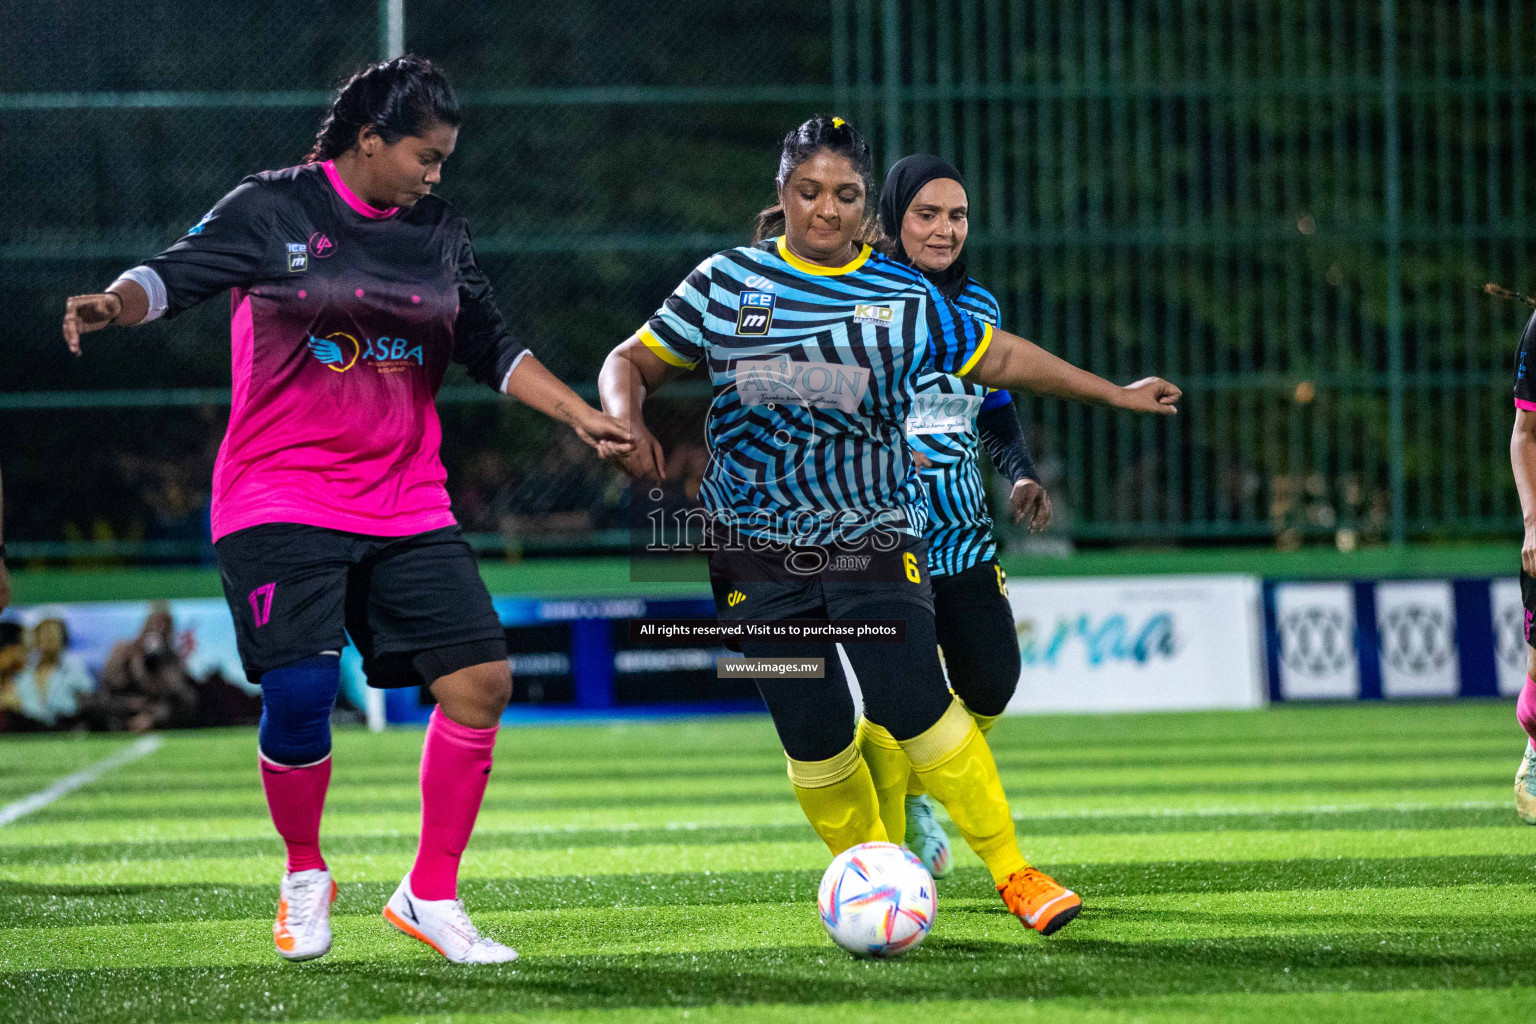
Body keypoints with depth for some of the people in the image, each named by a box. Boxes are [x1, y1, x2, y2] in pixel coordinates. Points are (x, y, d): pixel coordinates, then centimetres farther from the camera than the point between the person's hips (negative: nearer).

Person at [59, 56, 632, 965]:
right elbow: (179, 274, -10)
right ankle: (305, 875, 11)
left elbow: (492, 348, 20)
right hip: (282, 502, -5)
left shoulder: (443, 234, 11)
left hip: (408, 505, 5)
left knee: (482, 679, -5)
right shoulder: (273, 210, -3)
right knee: (301, 692, -18)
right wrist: (118, 303, -31)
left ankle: (431, 897, 8)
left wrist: (581, 414, 13)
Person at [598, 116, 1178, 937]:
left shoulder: (906, 299, 4)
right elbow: (633, 361, 5)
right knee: (814, 737, -3)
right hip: (757, 550, 1)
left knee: (912, 703, -17)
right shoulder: (725, 283, 2)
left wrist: (1112, 393, 17)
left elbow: (998, 358, 15)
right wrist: (627, 422, -16)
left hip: (875, 537, -1)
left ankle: (1013, 874, -7)